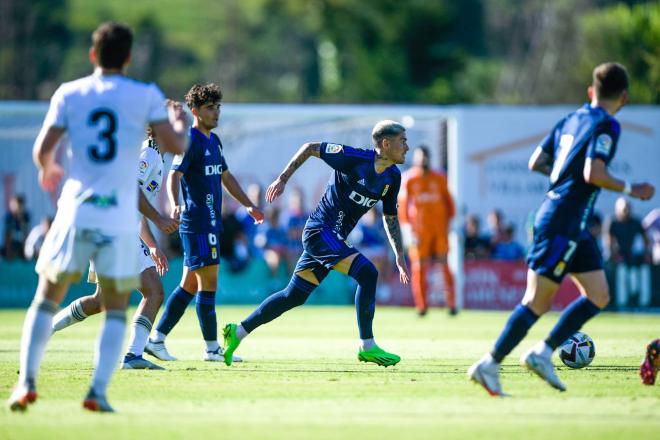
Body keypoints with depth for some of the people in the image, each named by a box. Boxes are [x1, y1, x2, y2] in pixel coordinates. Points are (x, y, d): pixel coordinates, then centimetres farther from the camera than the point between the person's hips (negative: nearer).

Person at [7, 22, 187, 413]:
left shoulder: (69, 94, 5)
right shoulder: (145, 96, 2)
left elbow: (43, 149, -1)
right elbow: (176, 146, -3)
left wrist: (47, 171, 22)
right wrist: (179, 123, 19)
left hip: (76, 211, 1)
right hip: (120, 216, -1)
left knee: (46, 300, 13)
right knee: (116, 311, 11)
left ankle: (27, 380, -2)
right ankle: (98, 391, -4)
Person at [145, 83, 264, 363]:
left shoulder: (214, 141, 17)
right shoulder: (191, 141, -11)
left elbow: (225, 177, 29)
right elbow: (174, 175, -21)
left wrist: (248, 206, 29)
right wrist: (175, 204, -39)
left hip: (211, 222, 9)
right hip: (197, 223, -9)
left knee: (190, 285, 11)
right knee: (208, 284, -6)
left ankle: (157, 339, 15)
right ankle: (212, 348, -2)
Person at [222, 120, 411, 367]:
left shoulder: (392, 177, 4)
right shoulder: (354, 158, -17)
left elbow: (390, 217, 17)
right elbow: (311, 148, -6)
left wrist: (399, 256, 12)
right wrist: (283, 179, -5)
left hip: (334, 237, 8)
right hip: (320, 230, -8)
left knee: (294, 296, 11)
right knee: (367, 274, -22)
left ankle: (238, 332, 22)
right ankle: (367, 347, -15)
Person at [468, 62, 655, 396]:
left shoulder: (571, 120, 13)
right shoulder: (606, 125, -11)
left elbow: (536, 163, 17)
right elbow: (594, 174, -23)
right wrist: (631, 190, -11)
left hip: (574, 229, 9)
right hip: (562, 224, -9)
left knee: (598, 297, 10)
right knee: (537, 303, -7)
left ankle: (542, 353, 10)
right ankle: (489, 366, -5)